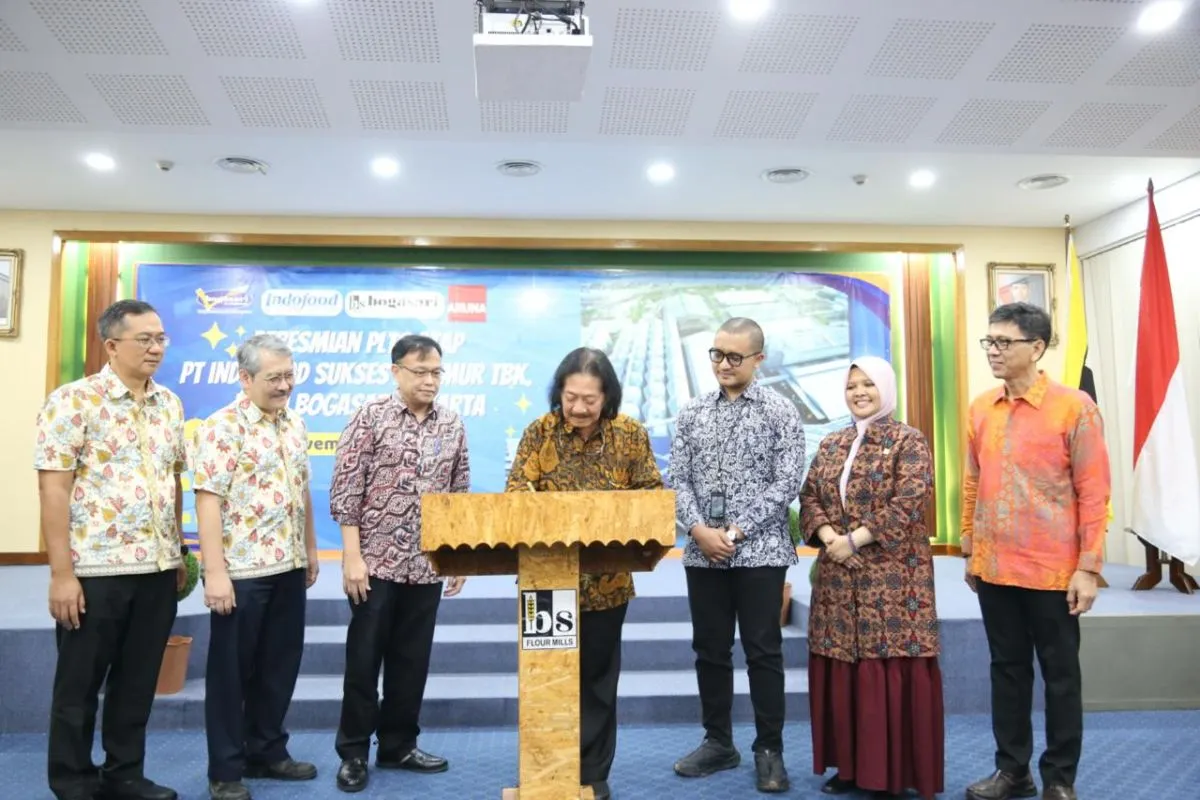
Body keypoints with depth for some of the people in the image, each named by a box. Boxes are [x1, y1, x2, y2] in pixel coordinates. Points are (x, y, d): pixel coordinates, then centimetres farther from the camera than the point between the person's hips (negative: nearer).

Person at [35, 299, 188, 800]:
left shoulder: (170, 405, 8)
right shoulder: (73, 401, -9)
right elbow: (53, 489, -12)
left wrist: (179, 553, 14)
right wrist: (62, 573, -15)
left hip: (158, 569, 5)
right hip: (96, 569, -5)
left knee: (138, 682, 15)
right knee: (79, 685, 10)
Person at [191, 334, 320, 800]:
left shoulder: (295, 424, 10)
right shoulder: (222, 428, -12)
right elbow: (208, 500, -17)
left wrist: (310, 549, 17)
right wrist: (215, 571, -20)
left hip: (289, 568, 7)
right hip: (241, 570, -7)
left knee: (279, 666, 15)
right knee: (231, 671, 6)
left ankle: (267, 752, 30)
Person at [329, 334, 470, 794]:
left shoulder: (452, 426, 6)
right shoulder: (370, 418, -6)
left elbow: (460, 496, 11)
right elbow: (345, 491, -8)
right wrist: (352, 557, -13)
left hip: (428, 566, 4)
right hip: (376, 561, -4)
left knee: (412, 660, 12)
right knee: (364, 658, 6)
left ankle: (398, 746, 28)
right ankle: (353, 751, 22)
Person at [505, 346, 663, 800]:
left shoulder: (630, 433, -2)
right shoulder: (540, 431, -3)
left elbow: (650, 492, -2)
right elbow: (516, 489, -6)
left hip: (606, 579, 0)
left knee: (597, 677, 11)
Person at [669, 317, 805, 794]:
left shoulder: (780, 412, -2)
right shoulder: (692, 414, 9)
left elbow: (787, 483, -8)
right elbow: (677, 480, 4)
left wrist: (738, 531, -14)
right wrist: (699, 530, -12)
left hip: (760, 550, -3)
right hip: (703, 552, 4)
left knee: (763, 651, 4)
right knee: (710, 649, 11)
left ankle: (770, 750, 17)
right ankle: (718, 742, 26)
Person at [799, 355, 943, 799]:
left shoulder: (909, 441, -2)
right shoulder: (831, 444, 14)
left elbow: (908, 503, -13)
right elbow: (809, 496, 9)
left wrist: (854, 539, -16)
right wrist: (828, 535, -9)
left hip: (892, 575, -5)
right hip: (838, 575, 5)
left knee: (891, 667, -4)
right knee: (841, 669, 7)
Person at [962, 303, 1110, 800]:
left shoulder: (1074, 407, -9)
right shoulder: (981, 409, 5)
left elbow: (1094, 492, -9)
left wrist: (1088, 567, -11)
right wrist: (969, 552, 12)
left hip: (1052, 571, -4)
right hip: (994, 569, 5)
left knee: (1060, 675, 10)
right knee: (1007, 669, 15)